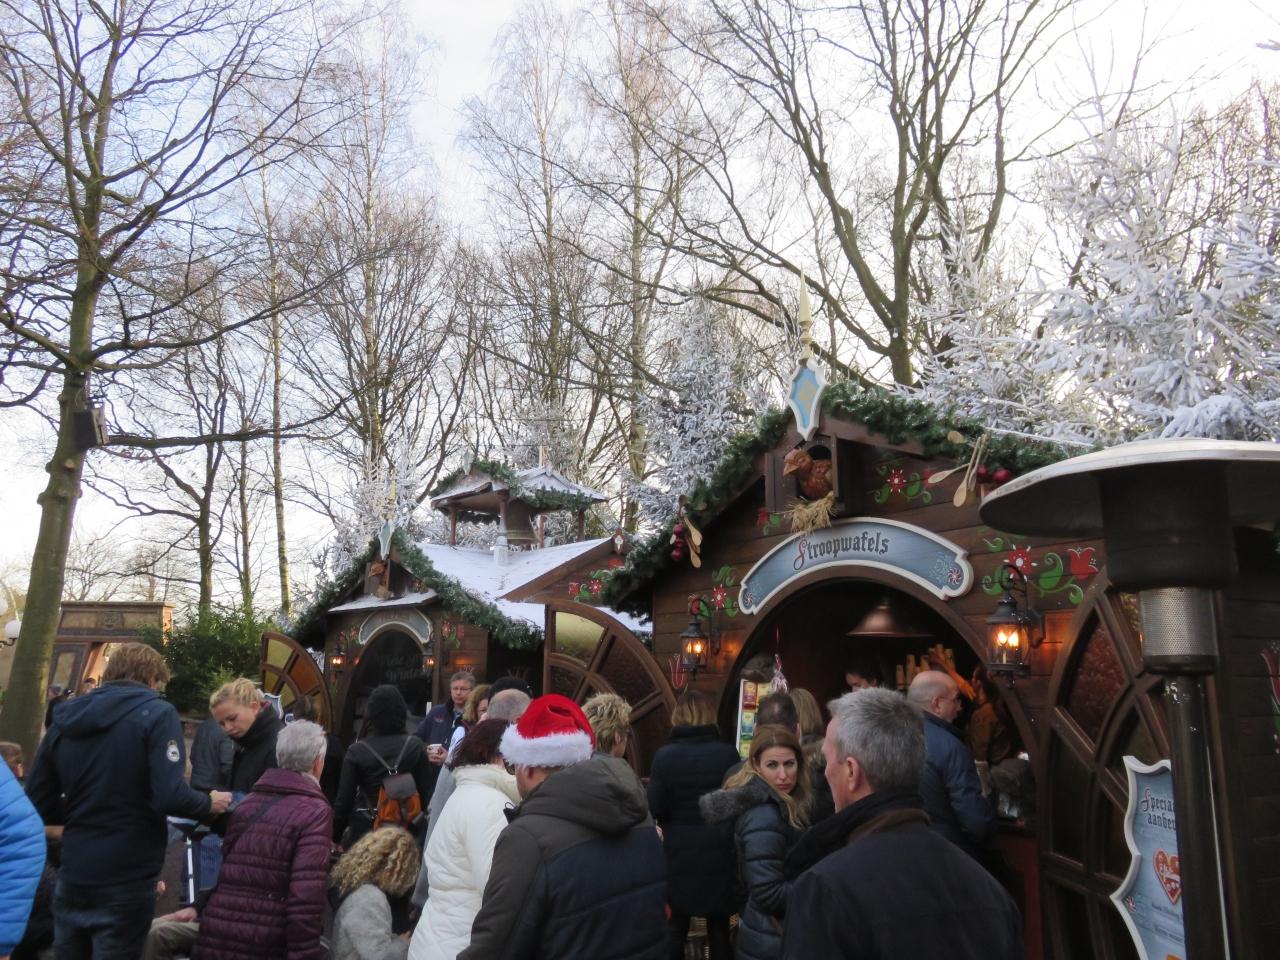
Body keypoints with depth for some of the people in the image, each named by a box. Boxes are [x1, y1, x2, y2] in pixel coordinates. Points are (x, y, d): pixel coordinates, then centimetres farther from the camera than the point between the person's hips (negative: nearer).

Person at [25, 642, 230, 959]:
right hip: (125, 881, -6)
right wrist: (210, 803, -2)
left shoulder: (64, 718, 9)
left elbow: (38, 803, 11)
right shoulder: (156, 713, -10)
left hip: (72, 878, 6)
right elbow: (170, 797, -21)